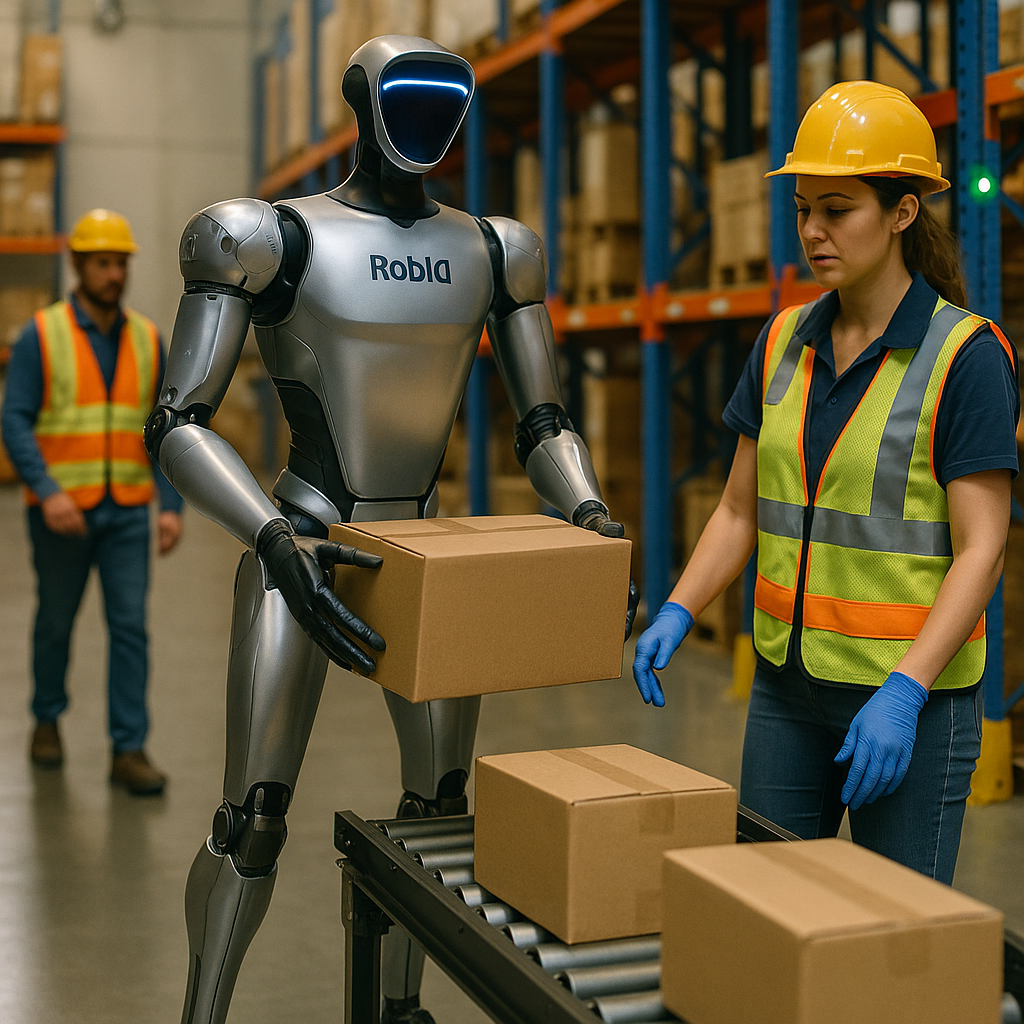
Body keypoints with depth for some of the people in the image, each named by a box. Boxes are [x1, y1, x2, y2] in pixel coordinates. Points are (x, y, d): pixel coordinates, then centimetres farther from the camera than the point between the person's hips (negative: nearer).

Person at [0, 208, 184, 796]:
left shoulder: (146, 339, 5)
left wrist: (173, 506, -4)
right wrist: (47, 492, -25)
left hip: (127, 511, 2)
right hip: (61, 511, -2)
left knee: (130, 626, -4)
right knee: (57, 621, 13)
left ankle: (130, 751, 0)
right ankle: (48, 721, 35)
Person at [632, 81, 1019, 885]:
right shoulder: (786, 342, 6)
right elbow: (741, 510, 10)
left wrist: (904, 692, -25)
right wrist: (677, 614, -5)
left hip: (912, 693, -5)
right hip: (790, 679, 6)